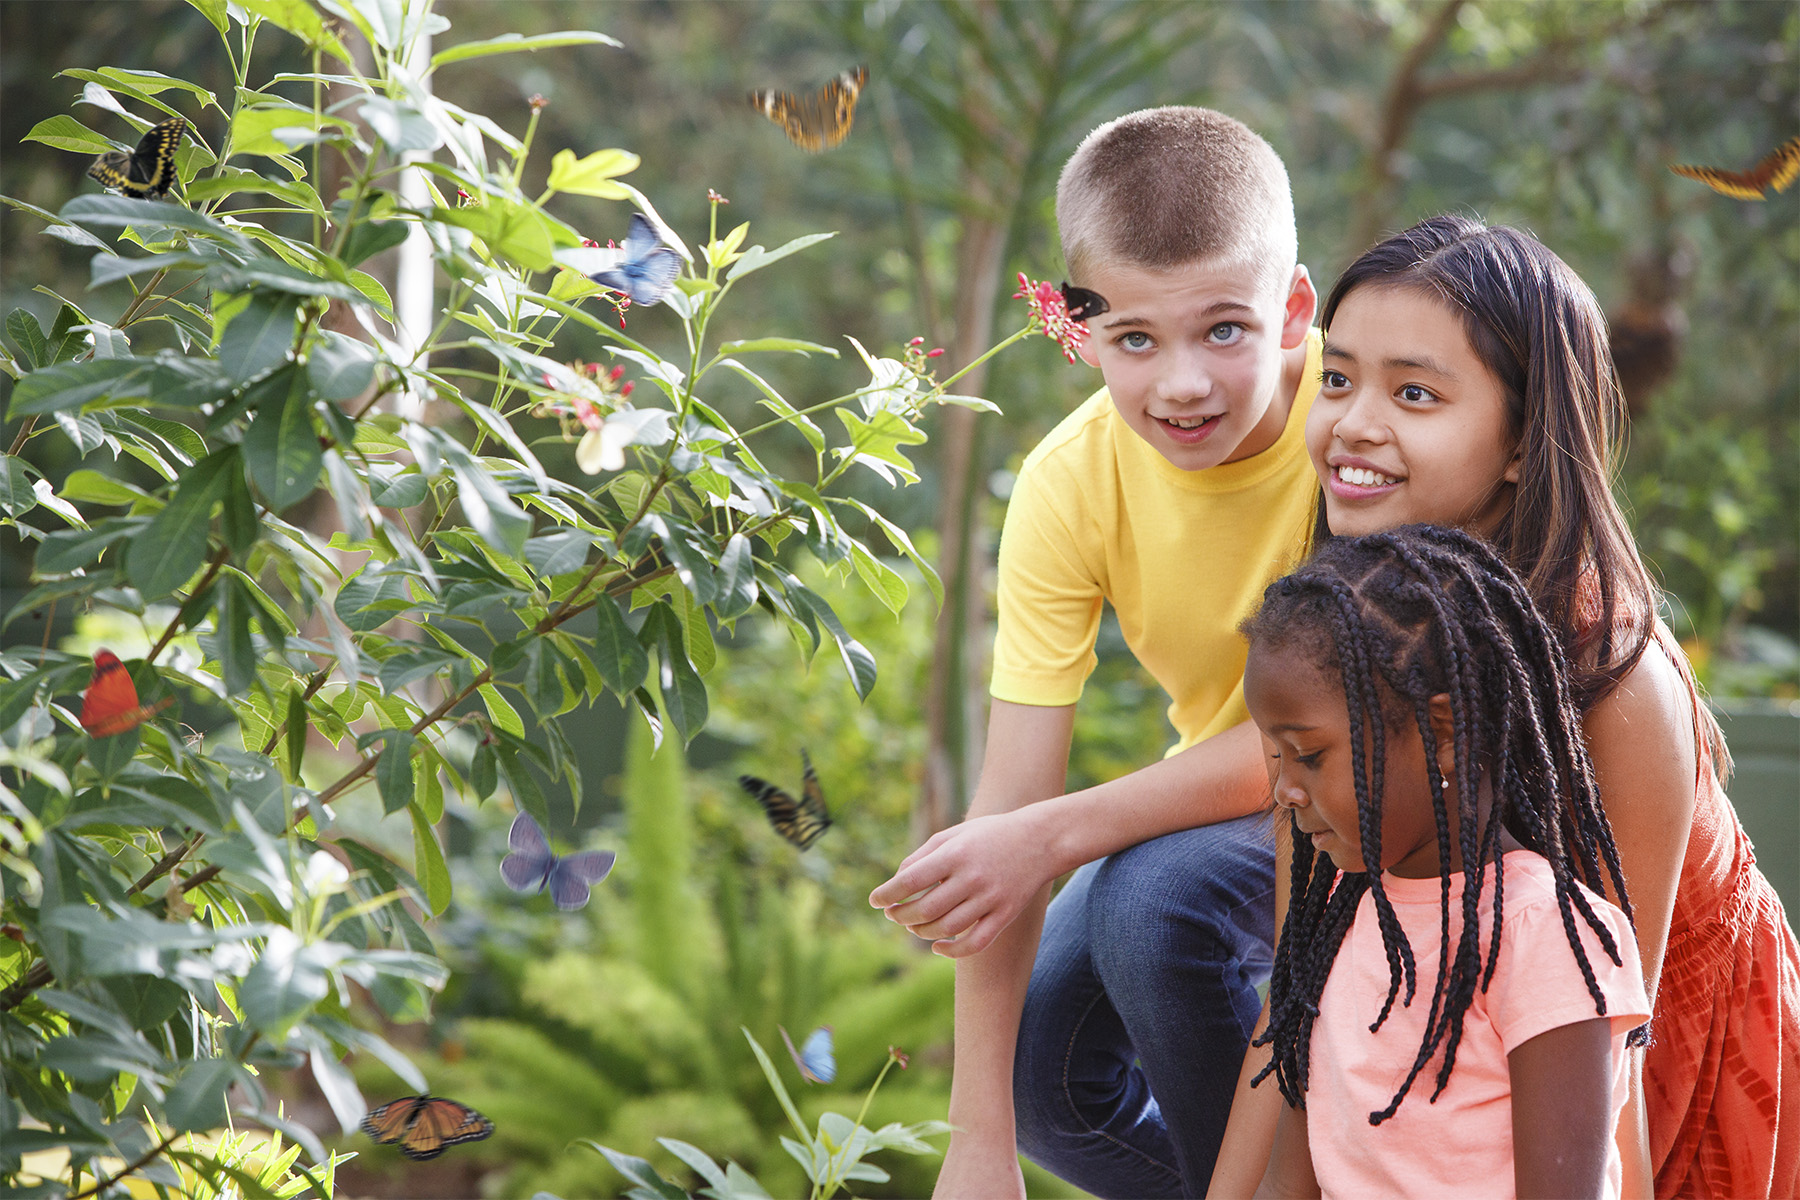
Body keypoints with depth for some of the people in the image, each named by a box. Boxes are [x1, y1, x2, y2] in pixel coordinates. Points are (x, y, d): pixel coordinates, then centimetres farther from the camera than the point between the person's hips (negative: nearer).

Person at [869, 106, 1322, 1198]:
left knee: (1160, 895, -29)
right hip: (1224, 788, 5)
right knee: (1048, 1067, -6)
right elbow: (1012, 800, -20)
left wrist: (1056, 836, -36)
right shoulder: (1071, 484, -17)